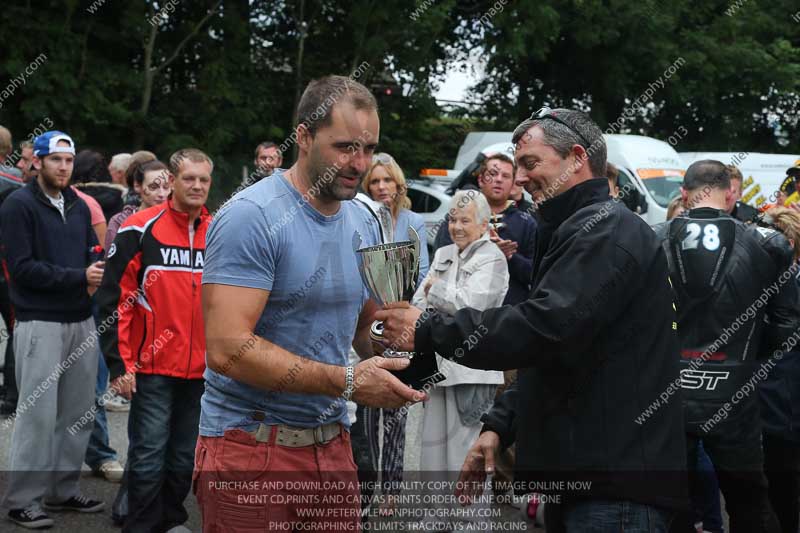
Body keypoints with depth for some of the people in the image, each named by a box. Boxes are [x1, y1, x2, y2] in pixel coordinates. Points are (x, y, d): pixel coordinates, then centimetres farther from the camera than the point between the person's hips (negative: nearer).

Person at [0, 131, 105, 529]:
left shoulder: (79, 206, 14)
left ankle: (64, 489, 20)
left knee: (77, 411, 9)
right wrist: (78, 277, -15)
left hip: (82, 321, 7)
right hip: (40, 323, -6)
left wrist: (95, 278, -7)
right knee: (38, 413, -5)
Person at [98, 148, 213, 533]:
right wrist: (119, 364, -11)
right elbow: (113, 299, -8)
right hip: (153, 368, -4)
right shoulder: (140, 230, -8)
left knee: (184, 457, 15)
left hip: (201, 370, 4)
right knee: (149, 455, 0)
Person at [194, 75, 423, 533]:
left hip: (332, 441, 7)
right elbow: (227, 349, -24)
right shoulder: (252, 217, -16)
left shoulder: (364, 224, 7)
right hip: (251, 446, -6)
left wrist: (396, 364, -7)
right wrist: (347, 382, -24)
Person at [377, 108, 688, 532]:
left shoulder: (606, 230, -13)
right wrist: (499, 426, 14)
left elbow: (542, 328, -26)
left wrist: (427, 331, -17)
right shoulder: (575, 232, 22)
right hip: (581, 476, 10)